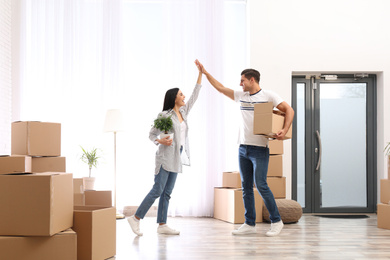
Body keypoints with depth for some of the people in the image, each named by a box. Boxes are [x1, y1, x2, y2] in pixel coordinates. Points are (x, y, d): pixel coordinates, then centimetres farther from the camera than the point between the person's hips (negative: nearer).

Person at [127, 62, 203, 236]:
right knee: (158, 190, -10)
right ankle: (136, 218, -1)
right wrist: (161, 141, -24)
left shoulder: (183, 112, 12)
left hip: (177, 158, 7)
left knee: (167, 192, 7)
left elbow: (195, 95, 15)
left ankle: (162, 225, 10)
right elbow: (151, 134, -4)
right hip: (165, 156, -7)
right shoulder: (164, 115, -8)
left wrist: (200, 73, 12)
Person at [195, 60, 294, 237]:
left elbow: (289, 110, -7)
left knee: (261, 185, -11)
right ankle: (250, 224, 13)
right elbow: (220, 88, 21)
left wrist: (284, 131, -20)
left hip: (260, 149, -6)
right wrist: (205, 73, 19)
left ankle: (276, 221, 2)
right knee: (246, 187, 7)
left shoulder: (268, 95, -4)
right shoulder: (241, 96, 13)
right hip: (243, 148, 7)